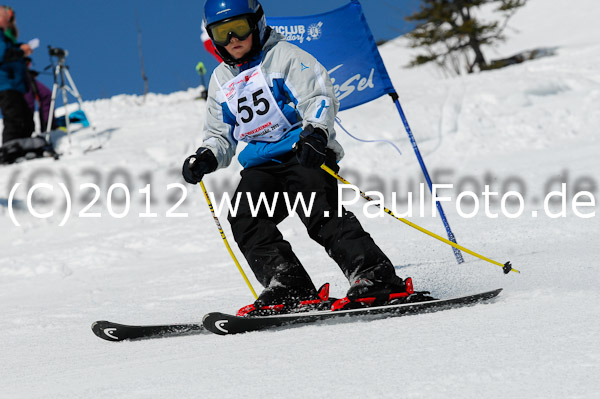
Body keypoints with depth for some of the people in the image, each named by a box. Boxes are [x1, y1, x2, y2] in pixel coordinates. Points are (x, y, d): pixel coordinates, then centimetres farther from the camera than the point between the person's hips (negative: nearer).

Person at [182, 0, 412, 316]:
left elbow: (319, 97, -10)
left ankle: (377, 279, -28)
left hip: (305, 154, -6)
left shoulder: (284, 56, 0)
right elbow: (221, 135, 25)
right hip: (261, 165, 6)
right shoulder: (222, 80, 19)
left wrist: (315, 132, -30)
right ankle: (293, 291, -21)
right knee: (245, 219, -17)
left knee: (321, 215, -25)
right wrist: (206, 158, 3)